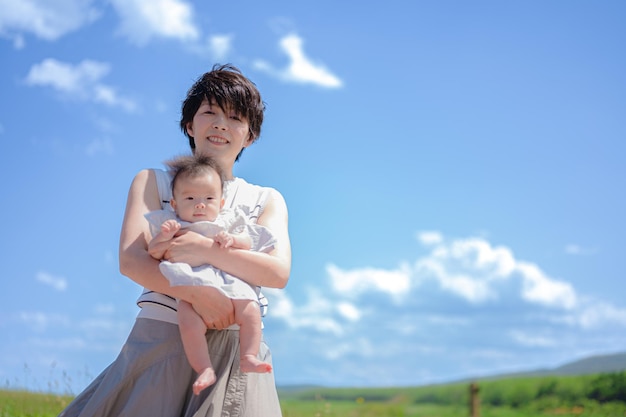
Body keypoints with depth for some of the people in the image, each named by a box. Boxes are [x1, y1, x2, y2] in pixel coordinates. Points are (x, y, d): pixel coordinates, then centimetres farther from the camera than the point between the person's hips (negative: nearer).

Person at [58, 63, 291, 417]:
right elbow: (131, 260, -4)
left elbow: (279, 272, -3)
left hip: (235, 352, 1)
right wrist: (199, 295, -19)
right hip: (160, 344, -1)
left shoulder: (267, 200, 15)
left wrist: (205, 250, -16)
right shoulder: (153, 183, 12)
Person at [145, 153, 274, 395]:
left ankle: (248, 357, -12)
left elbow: (248, 242, 10)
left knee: (250, 311, -20)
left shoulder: (227, 222, 18)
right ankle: (205, 369, -22)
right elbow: (154, 254, 8)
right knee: (189, 321, -29)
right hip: (191, 287, -2)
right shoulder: (171, 224, 15)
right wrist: (163, 237, -11)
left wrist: (232, 239, -11)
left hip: (228, 282, 2)